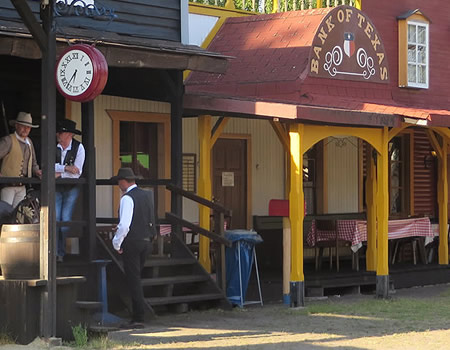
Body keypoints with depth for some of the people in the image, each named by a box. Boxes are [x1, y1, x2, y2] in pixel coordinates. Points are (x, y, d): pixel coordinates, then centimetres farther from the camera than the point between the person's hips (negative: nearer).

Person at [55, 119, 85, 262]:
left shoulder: (78, 147, -5)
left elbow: (76, 173, -10)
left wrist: (59, 174, -14)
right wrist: (66, 167, -20)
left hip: (71, 187, -1)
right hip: (56, 187, 1)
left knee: (66, 220, -8)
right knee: (55, 218, -10)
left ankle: (61, 253, 0)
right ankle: (54, 252, -9)